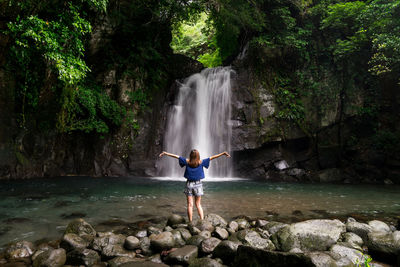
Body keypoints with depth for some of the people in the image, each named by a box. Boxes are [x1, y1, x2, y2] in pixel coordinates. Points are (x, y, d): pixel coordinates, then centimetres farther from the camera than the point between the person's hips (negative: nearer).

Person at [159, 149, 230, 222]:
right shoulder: (201, 162, -6)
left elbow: (176, 156, 2)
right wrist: (223, 153, -1)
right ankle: (202, 220, 3)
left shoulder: (187, 162, -4)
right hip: (198, 184, 0)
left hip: (189, 184, 0)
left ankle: (190, 222, 4)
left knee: (190, 205, 4)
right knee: (198, 204, 10)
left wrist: (165, 153, 11)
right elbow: (212, 157, -4)